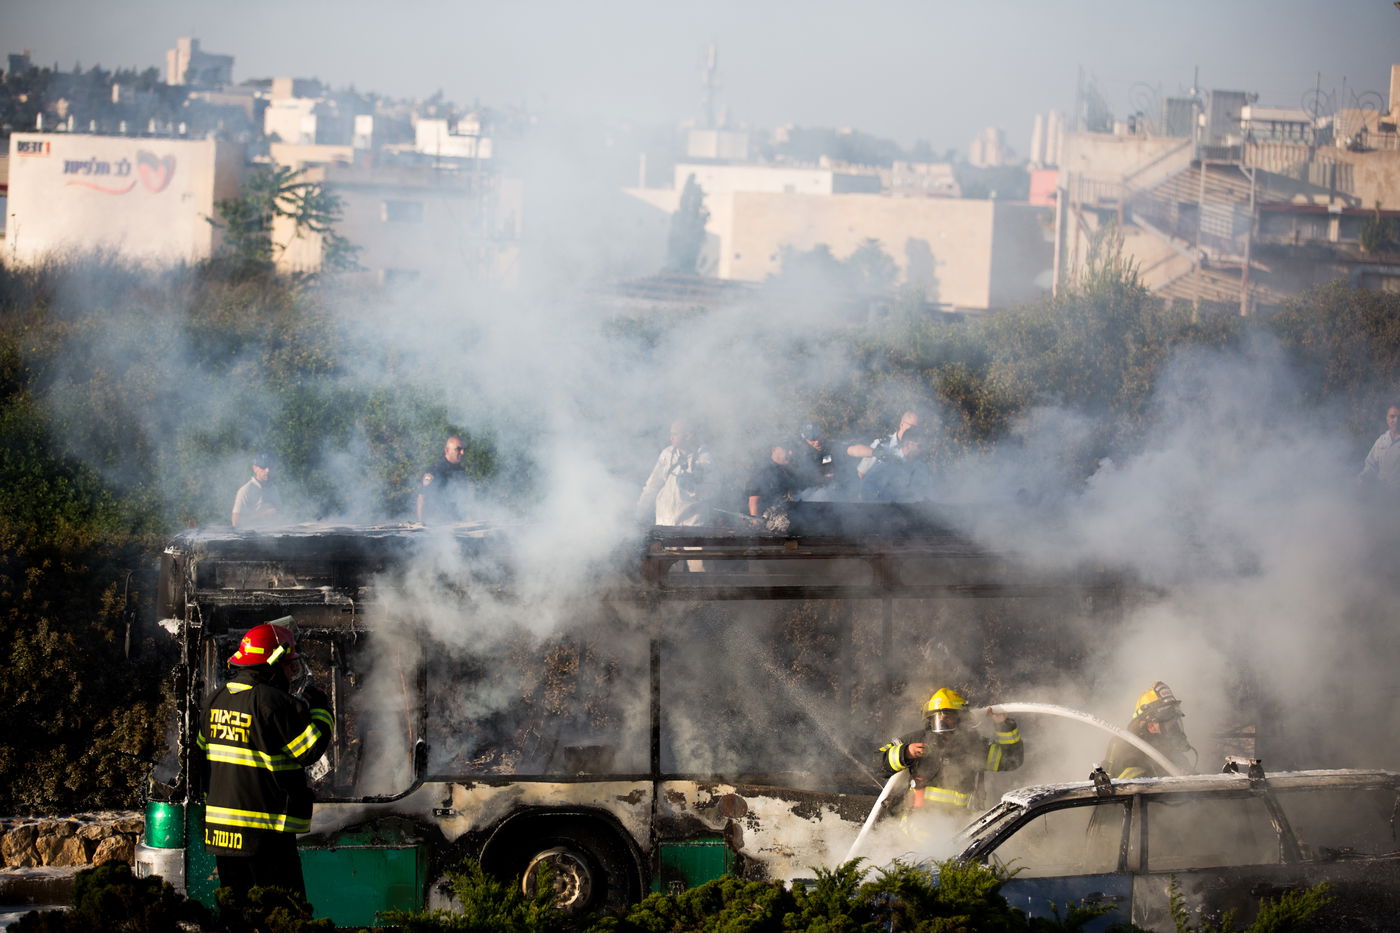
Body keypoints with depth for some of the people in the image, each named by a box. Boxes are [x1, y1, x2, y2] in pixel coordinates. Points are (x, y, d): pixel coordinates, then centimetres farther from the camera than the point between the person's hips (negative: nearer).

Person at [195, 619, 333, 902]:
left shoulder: (219, 699, 10)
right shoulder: (272, 701, -16)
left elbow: (202, 754, 17)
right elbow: (309, 750, -15)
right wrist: (320, 709, 0)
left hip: (219, 832, 8)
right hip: (266, 835, -8)